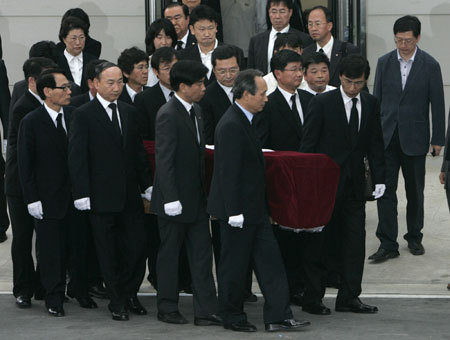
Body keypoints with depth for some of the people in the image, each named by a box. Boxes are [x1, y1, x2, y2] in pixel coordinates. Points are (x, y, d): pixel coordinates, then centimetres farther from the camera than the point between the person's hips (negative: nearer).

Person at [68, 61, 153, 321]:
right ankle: (117, 302, 15)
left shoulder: (129, 112, 10)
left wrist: (147, 185, 10)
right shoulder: (84, 115, -7)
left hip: (130, 195, 5)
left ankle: (129, 294, 21)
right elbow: (77, 157, -9)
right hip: (102, 197, -4)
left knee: (138, 246, 2)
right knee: (108, 251, 4)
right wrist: (82, 194, -13)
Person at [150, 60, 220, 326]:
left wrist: (204, 190, 13)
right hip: (176, 199, -8)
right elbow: (164, 160, -20)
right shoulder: (168, 115, -17)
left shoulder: (196, 110, 9)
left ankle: (206, 311, 7)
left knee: (202, 254, 6)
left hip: (196, 198, 8)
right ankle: (168, 309, 17)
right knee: (170, 254, 6)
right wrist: (171, 199, -23)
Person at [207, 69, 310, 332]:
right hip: (239, 209, -10)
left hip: (254, 209, 10)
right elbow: (228, 172, -22)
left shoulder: (244, 121, 12)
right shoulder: (231, 125, -20)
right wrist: (234, 212, -23)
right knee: (235, 264, 3)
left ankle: (278, 316, 8)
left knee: (270, 261, 7)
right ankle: (233, 317, 15)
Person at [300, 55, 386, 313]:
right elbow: (308, 144, -6)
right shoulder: (322, 103, -7)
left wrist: (379, 178, 3)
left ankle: (349, 298, 9)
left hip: (355, 184, 4)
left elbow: (375, 144, 11)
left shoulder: (371, 104, 7)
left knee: (354, 241, 3)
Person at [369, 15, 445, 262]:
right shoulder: (384, 62, 4)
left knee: (415, 192, 10)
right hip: (386, 137, 2)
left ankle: (414, 237, 26)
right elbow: (376, 99, 8)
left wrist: (438, 139, -2)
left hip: (414, 138, -1)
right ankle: (388, 244, -2)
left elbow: (437, 104, -1)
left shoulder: (430, 65, -4)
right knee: (385, 191, -4)